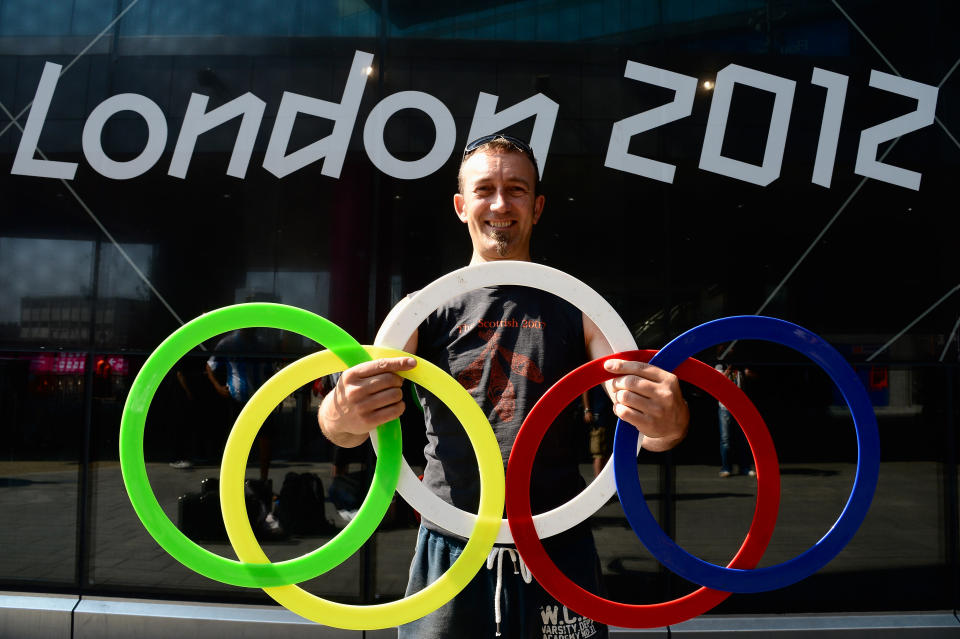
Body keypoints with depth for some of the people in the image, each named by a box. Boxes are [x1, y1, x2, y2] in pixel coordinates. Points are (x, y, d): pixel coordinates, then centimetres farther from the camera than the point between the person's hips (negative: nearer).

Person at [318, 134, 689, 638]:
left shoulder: (576, 308, 3)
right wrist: (343, 416, -36)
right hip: (449, 553, 0)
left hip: (558, 554, 1)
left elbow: (645, 426, -6)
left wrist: (668, 422, -32)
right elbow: (342, 427, -11)